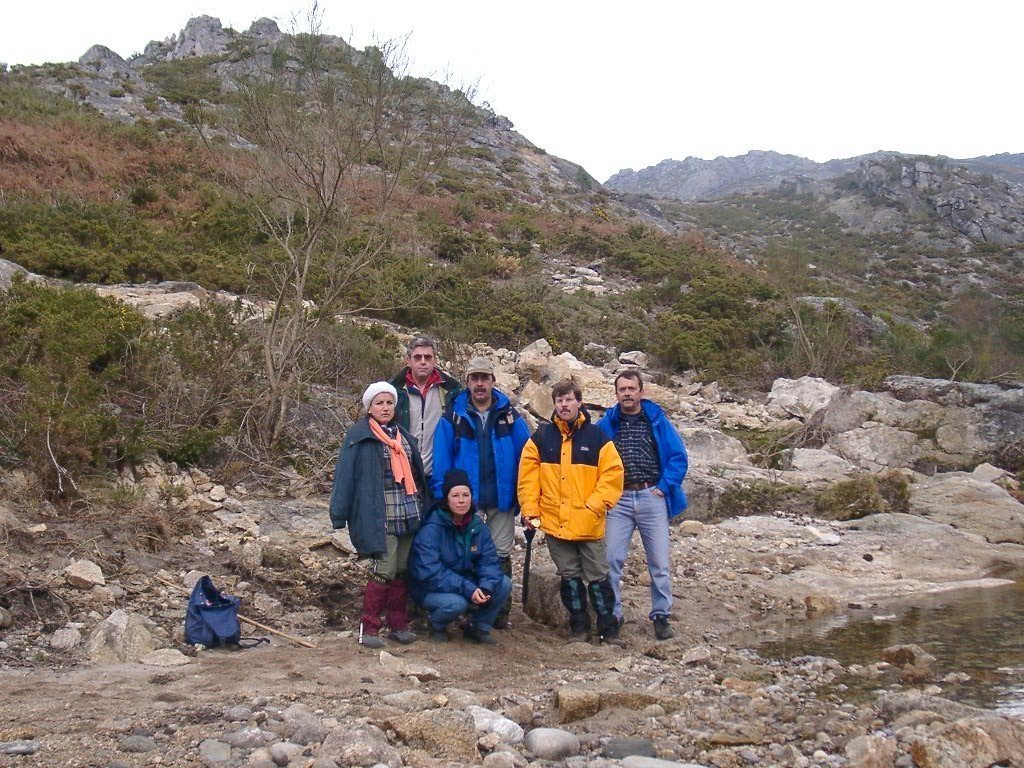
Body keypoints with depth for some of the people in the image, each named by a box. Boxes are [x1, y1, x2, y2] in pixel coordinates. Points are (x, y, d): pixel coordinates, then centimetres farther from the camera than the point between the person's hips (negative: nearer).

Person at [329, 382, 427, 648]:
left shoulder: (404, 437, 17)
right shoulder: (359, 437, -3)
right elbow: (345, 475, -7)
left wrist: (422, 509, 16)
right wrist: (339, 514, -12)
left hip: (408, 516, 6)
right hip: (378, 518, -6)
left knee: (402, 571, 9)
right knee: (385, 570, -10)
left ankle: (399, 625, 19)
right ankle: (369, 628, 2)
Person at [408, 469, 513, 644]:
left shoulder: (478, 526, -3)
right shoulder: (431, 529, -22)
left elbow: (488, 562, -7)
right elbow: (432, 572, -28)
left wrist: (485, 587, -29)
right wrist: (468, 590, -34)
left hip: (469, 583, 6)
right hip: (431, 589, -6)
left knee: (504, 584, -13)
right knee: (456, 603, -35)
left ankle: (478, 627, 8)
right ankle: (436, 624, 0)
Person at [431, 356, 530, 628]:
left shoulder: (510, 415, 3)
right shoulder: (453, 417, -1)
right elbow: (442, 460, -4)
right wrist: (443, 498, -10)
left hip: (502, 499, 1)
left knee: (501, 555, 9)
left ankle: (501, 613, 20)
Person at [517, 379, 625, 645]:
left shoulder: (597, 437, -1)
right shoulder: (541, 437, 4)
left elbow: (612, 475, -4)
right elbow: (528, 475, 2)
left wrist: (594, 506, -12)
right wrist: (529, 509, -5)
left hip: (589, 524, -2)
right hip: (555, 522, 2)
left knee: (598, 577, 5)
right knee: (569, 576, 12)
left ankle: (609, 630, 15)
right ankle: (579, 625, 23)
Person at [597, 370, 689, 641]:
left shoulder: (657, 420, 3)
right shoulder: (606, 424, 6)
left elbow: (678, 456, 2)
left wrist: (665, 487, -6)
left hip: (651, 498, -1)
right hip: (618, 500, 1)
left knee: (659, 562, 3)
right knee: (611, 559, -2)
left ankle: (661, 617, 15)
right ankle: (612, 615, 10)